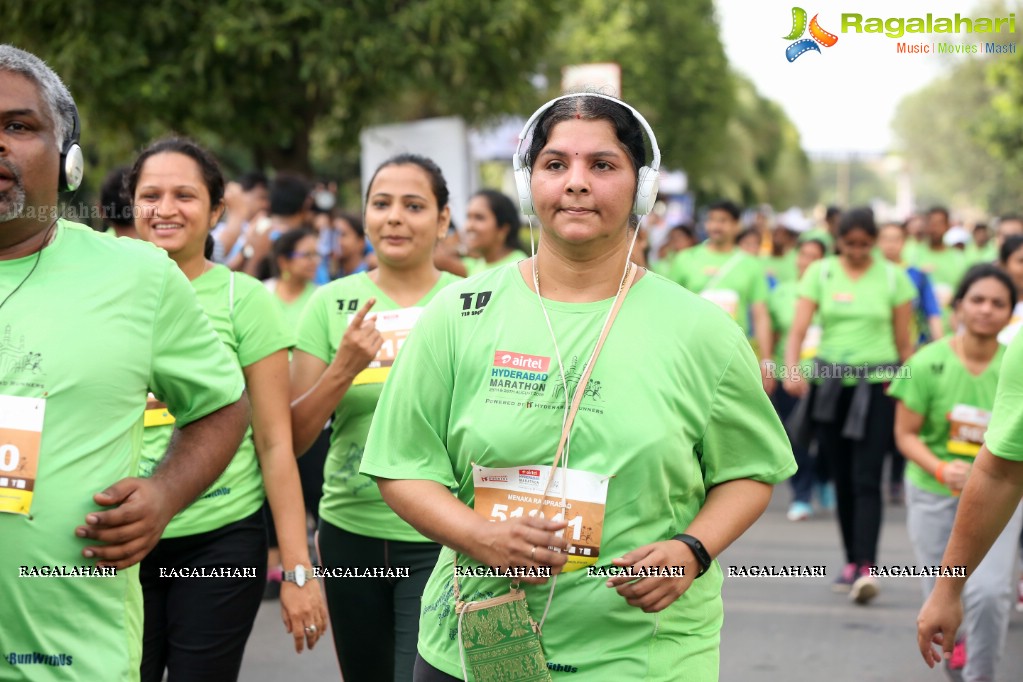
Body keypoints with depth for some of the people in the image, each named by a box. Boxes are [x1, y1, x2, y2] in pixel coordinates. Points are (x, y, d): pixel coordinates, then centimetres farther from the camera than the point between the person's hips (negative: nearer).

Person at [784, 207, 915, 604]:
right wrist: (792, 369, -21)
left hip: (876, 384, -2)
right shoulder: (820, 274, 5)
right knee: (842, 478, 9)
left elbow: (904, 341, 6)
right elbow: (799, 328, -4)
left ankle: (867, 568, -17)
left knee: (866, 479, -12)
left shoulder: (893, 278, 3)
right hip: (830, 382, 2)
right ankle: (852, 561, 20)